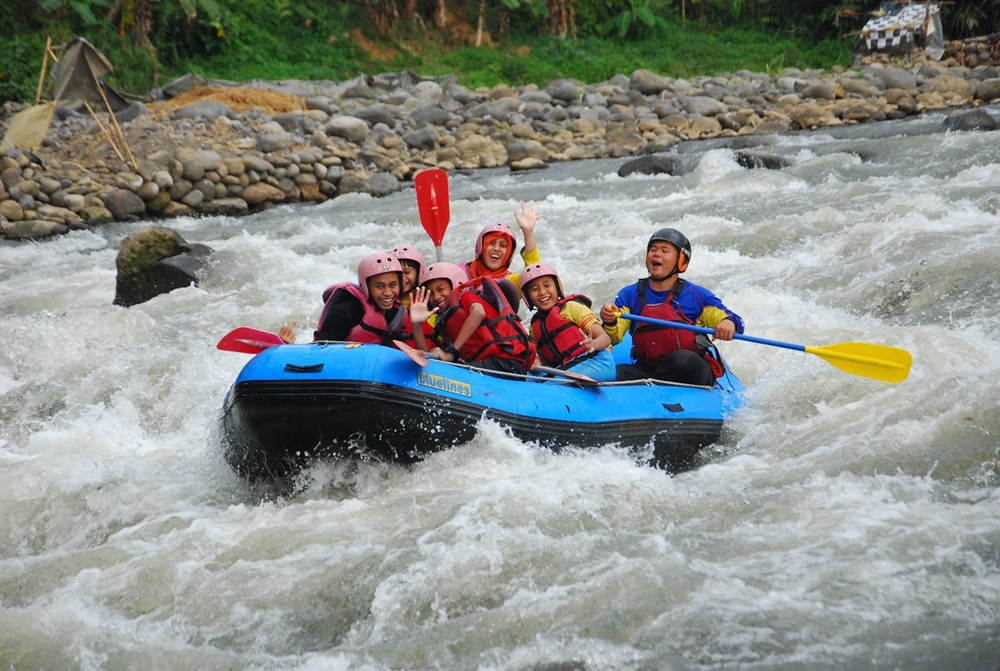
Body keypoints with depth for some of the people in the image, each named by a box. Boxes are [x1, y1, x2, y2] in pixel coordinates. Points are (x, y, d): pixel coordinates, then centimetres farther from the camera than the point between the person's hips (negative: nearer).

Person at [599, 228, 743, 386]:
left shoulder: (697, 295, 6)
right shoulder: (630, 294, 11)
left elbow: (735, 321, 1)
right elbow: (615, 338, 2)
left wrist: (729, 323, -23)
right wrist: (610, 323, -22)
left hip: (693, 371, -1)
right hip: (646, 369, 1)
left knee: (684, 359, -36)